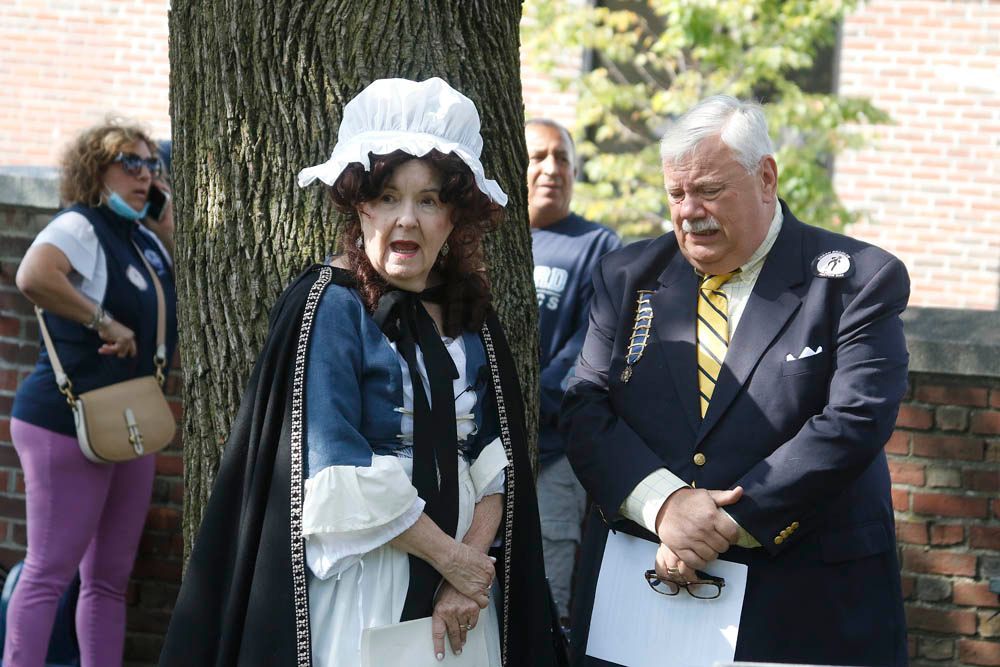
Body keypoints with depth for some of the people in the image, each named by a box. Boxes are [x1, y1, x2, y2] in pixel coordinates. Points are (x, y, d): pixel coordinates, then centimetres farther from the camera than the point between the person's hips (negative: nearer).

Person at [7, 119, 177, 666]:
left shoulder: (144, 237, 13)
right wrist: (104, 322, -28)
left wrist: (167, 225, 11)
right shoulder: (79, 227, -14)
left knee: (110, 579, 11)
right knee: (50, 574, -8)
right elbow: (33, 276, -34)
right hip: (69, 426, -9)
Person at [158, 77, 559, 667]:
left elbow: (495, 462, 3)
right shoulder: (329, 307, -8)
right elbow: (340, 474, -15)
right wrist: (451, 558, -13)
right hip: (361, 588, -5)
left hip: (461, 583, 5)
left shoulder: (472, 319, 9)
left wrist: (474, 558, -12)